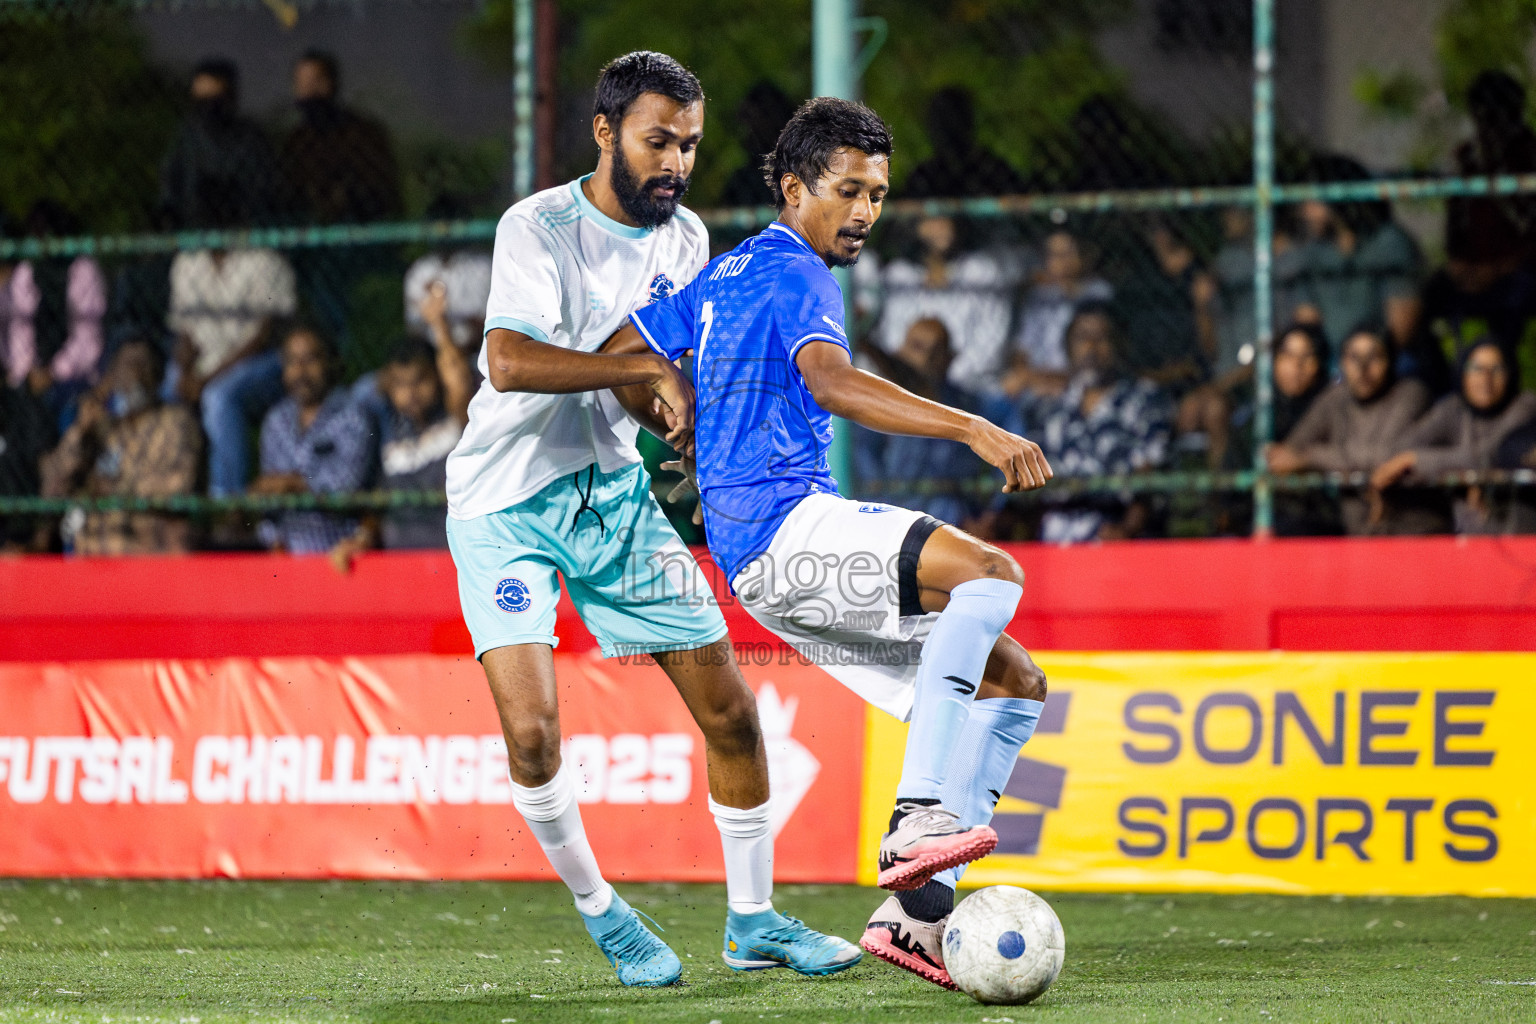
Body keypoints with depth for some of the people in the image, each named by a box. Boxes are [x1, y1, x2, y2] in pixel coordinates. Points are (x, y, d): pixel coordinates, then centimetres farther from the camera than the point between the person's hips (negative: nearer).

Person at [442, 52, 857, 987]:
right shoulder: (540, 227, -16)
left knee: (730, 709, 3)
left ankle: (754, 921, 19)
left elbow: (659, 404, 6)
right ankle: (600, 912, 5)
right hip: (508, 502, -6)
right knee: (532, 730, -19)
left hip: (614, 491, 6)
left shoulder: (685, 239, 4)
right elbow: (508, 360, -31)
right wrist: (648, 370, -30)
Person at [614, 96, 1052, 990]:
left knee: (1013, 687, 6)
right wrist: (973, 429, -35)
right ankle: (917, 822, -37)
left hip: (775, 560, 10)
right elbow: (831, 381, -26)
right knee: (990, 572, -30)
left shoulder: (726, 274, 23)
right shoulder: (795, 273, -6)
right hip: (784, 524, -10)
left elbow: (616, 354, 25)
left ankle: (917, 910, -5)